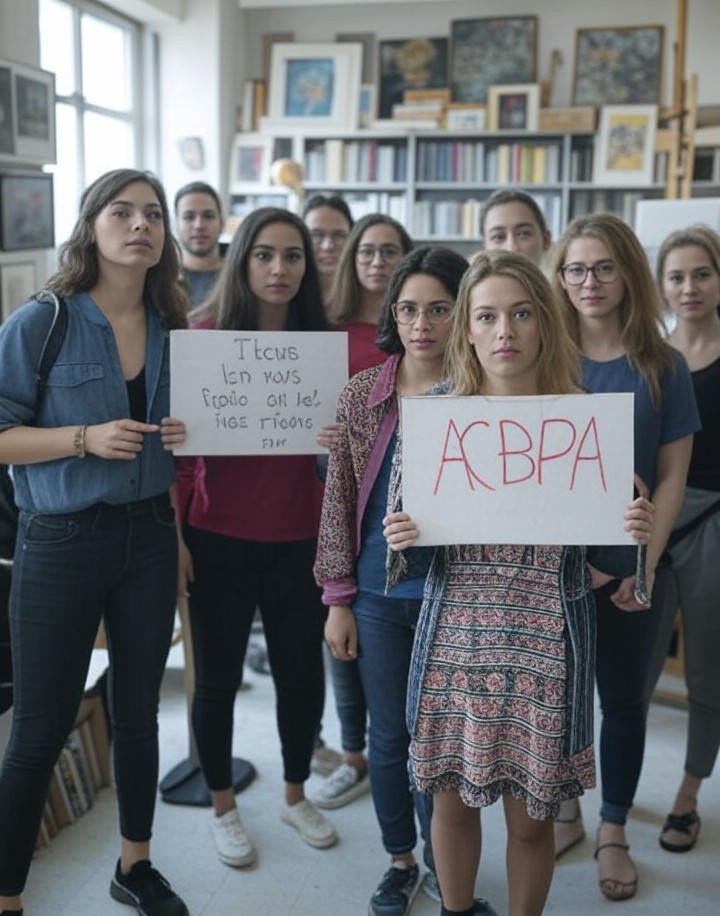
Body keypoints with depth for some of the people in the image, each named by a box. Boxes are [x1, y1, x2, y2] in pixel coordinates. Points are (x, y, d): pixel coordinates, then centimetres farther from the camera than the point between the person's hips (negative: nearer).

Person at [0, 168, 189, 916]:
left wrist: (188, 435, -5)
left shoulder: (171, 328, 4)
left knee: (138, 709, 17)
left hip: (150, 536, 5)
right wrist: (85, 438, -22)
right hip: (61, 543, -5)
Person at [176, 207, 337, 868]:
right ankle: (223, 807, 31)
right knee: (219, 676, 10)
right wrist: (172, 533, -10)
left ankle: (296, 795, 36)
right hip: (218, 536, -3)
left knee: (302, 670, 12)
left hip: (298, 536, 3)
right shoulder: (205, 335, -6)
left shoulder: (320, 340, 3)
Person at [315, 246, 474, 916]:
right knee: (387, 734, 14)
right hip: (377, 596, 2)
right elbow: (339, 500, 2)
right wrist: (337, 598, 2)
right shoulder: (362, 395, -1)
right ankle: (400, 859, 35)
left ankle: (442, 860, 34)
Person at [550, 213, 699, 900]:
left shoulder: (662, 366, -2)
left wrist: (646, 563, -11)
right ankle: (564, 808, 35)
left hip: (627, 568, 0)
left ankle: (612, 833, 28)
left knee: (623, 699, 11)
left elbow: (671, 477, -1)